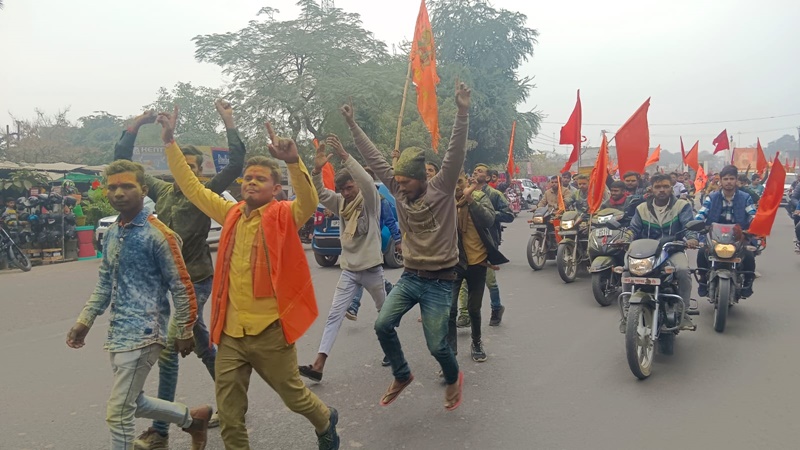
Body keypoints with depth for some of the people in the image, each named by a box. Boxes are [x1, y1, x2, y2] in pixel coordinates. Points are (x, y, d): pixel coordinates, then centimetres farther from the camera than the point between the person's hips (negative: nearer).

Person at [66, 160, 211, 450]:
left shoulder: (158, 235, -14)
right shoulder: (111, 233, 9)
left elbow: (181, 288, -11)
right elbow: (105, 283, 18)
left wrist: (185, 331, -8)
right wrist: (85, 320, 11)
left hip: (142, 333, -8)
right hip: (118, 332, 8)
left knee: (118, 413, -2)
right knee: (133, 402, 19)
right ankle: (193, 419, 38)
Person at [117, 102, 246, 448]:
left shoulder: (206, 194, -6)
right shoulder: (161, 190, 8)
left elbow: (237, 163, -17)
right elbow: (122, 161, 9)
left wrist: (228, 122, -19)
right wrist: (136, 125, -2)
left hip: (195, 281, -6)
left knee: (168, 349, -8)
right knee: (203, 345, 18)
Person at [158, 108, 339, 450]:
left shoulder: (283, 216, -7)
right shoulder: (232, 213, 6)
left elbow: (310, 202, -28)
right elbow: (191, 186, 12)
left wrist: (293, 161, -42)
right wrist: (170, 142, 7)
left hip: (269, 330, -4)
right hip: (230, 332, 4)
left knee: (294, 396, 16)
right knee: (229, 412, 12)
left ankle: (326, 422, 46)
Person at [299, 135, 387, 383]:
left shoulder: (371, 201, -11)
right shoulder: (340, 203, 3)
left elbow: (368, 182, -31)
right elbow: (319, 193, -12)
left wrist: (345, 156, -41)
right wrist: (317, 170, -31)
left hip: (372, 268, -3)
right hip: (348, 270, 4)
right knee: (334, 315, -5)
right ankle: (318, 365, -8)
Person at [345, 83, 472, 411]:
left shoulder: (442, 188, -12)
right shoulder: (399, 189, 0)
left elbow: (456, 154, -26)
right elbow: (375, 159, 1)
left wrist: (462, 114, -38)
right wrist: (353, 125, 0)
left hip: (439, 281, -5)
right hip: (409, 277, 5)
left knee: (436, 345, 1)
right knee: (383, 325, -7)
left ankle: (454, 378, 35)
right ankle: (402, 375, 19)